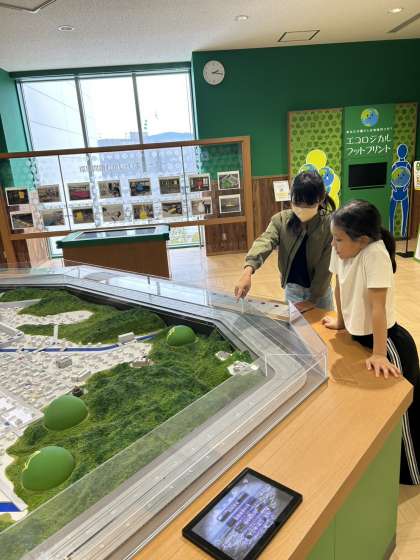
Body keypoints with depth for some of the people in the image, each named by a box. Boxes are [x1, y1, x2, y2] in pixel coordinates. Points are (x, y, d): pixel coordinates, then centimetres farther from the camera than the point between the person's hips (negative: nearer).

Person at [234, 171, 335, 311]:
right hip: (292, 289, 2)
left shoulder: (329, 224, -18)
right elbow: (265, 242, -29)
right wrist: (248, 270, -46)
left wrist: (313, 299, -17)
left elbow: (326, 266, -17)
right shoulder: (281, 219, -12)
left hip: (320, 291, -2)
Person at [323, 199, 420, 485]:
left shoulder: (375, 255, -29)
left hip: (387, 342, -7)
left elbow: (377, 306, -30)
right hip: (359, 337, 8)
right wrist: (341, 321, 18)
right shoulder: (343, 250, -8)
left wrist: (379, 354, -28)